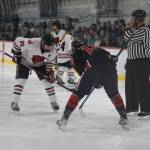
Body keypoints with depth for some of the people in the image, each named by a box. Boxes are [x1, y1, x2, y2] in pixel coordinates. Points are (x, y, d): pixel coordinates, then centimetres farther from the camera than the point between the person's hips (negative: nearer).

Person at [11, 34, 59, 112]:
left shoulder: (52, 50, -24)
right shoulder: (32, 43, -40)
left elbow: (49, 60, -3)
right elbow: (18, 40, -26)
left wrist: (50, 71, -10)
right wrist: (16, 53, -20)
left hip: (40, 64, 4)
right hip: (24, 61, -4)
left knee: (47, 80, -2)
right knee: (21, 80, -16)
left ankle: (53, 102, 13)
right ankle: (14, 103, -9)